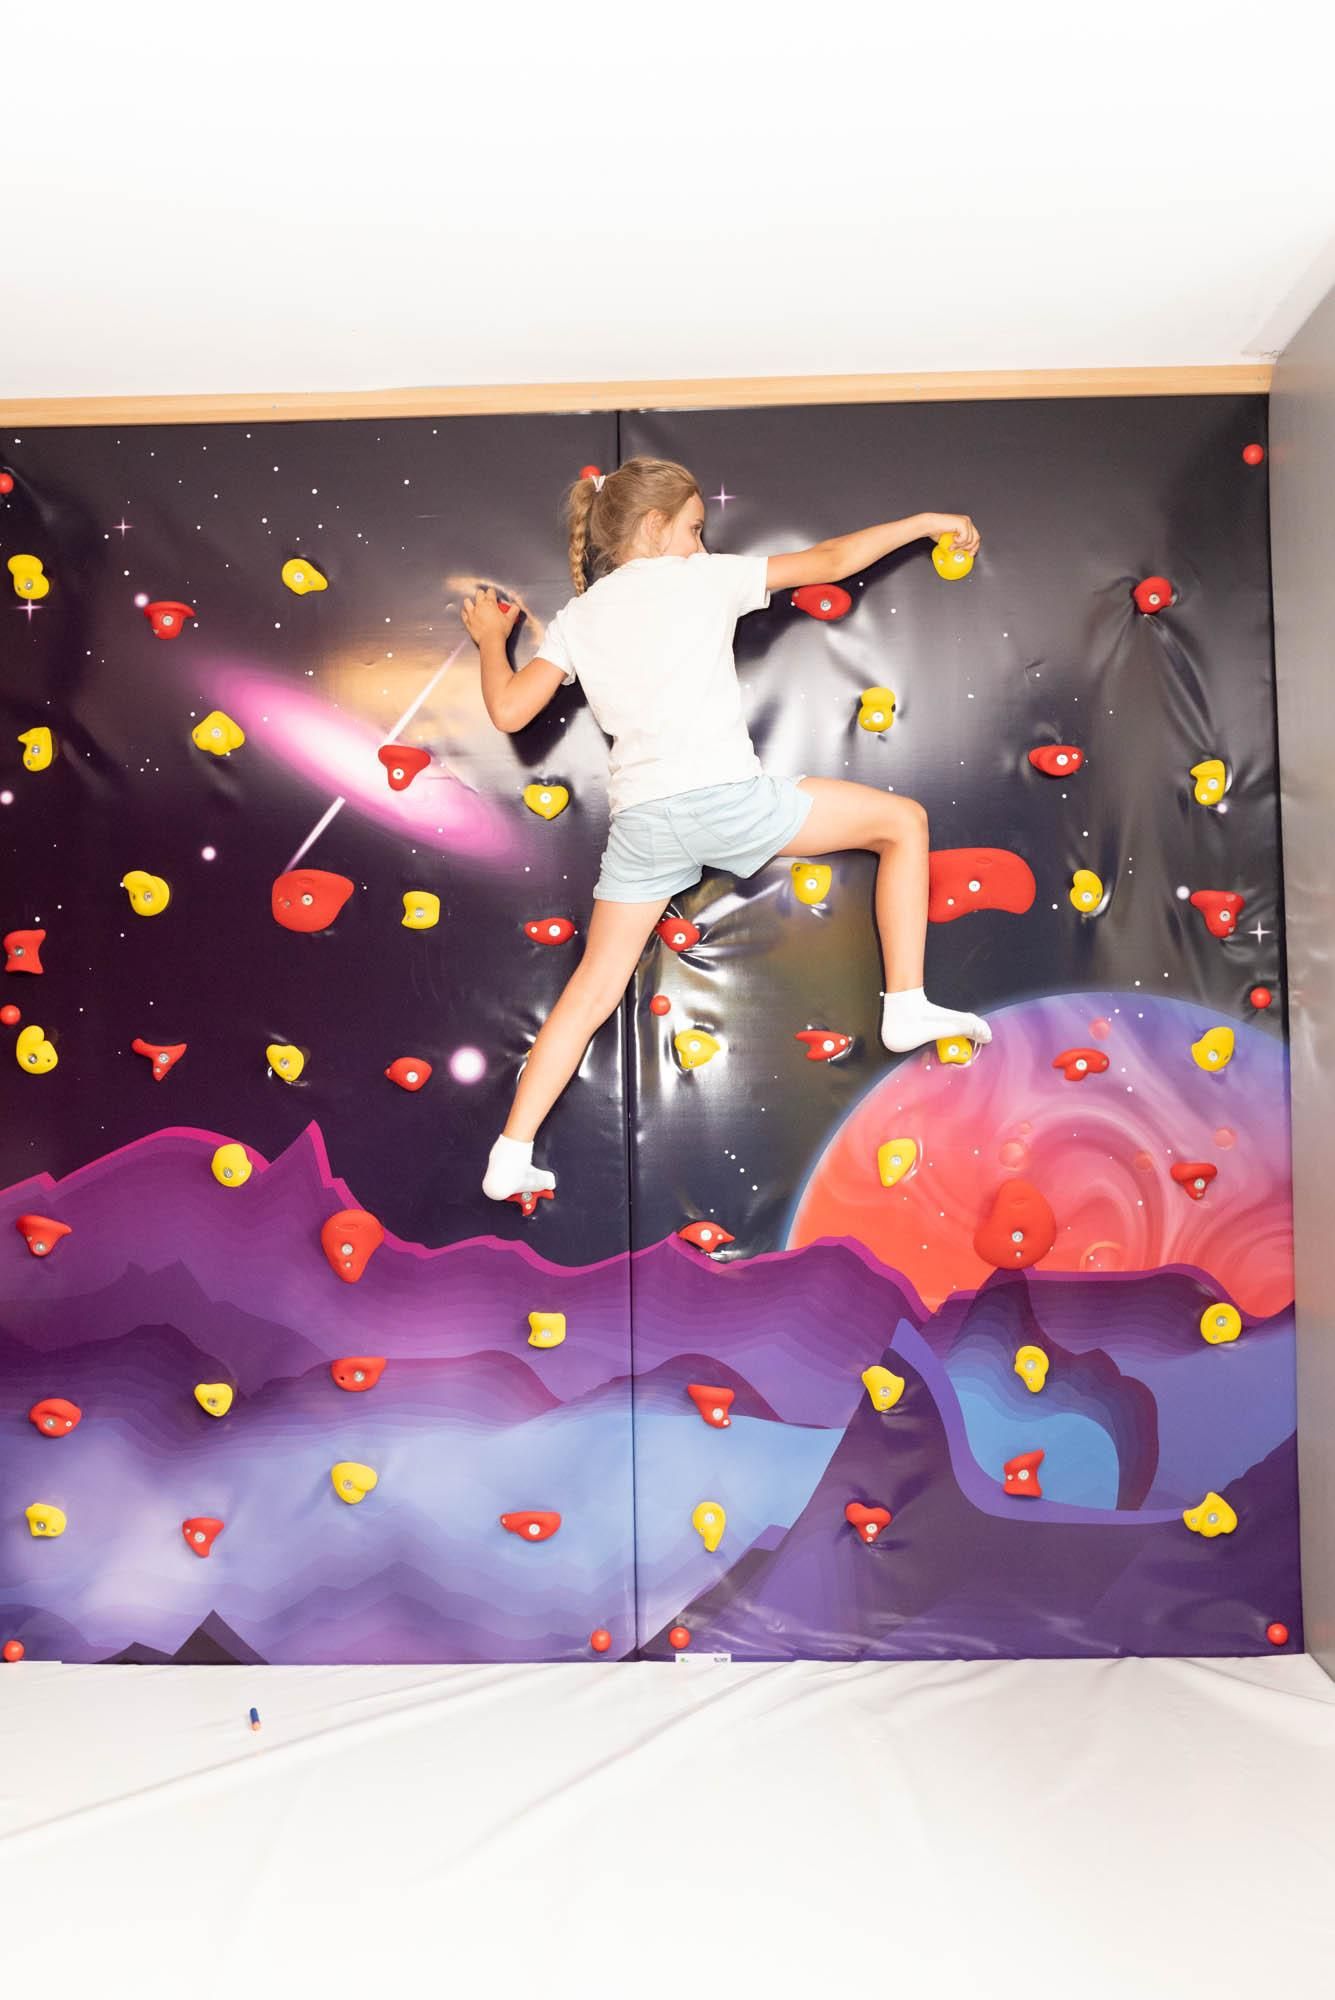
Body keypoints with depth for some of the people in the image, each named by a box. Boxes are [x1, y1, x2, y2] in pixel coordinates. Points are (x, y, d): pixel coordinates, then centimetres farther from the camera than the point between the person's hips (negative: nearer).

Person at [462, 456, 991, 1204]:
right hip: (724, 795, -4)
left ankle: (510, 1157, 11)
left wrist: (491, 638, 30)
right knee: (903, 820, 13)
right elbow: (832, 562, 15)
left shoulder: (576, 618, 18)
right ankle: (907, 1006, 10)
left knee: (592, 992, 13)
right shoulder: (705, 577, 11)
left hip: (640, 819, 5)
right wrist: (926, 522, 28)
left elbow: (509, 711, 10)